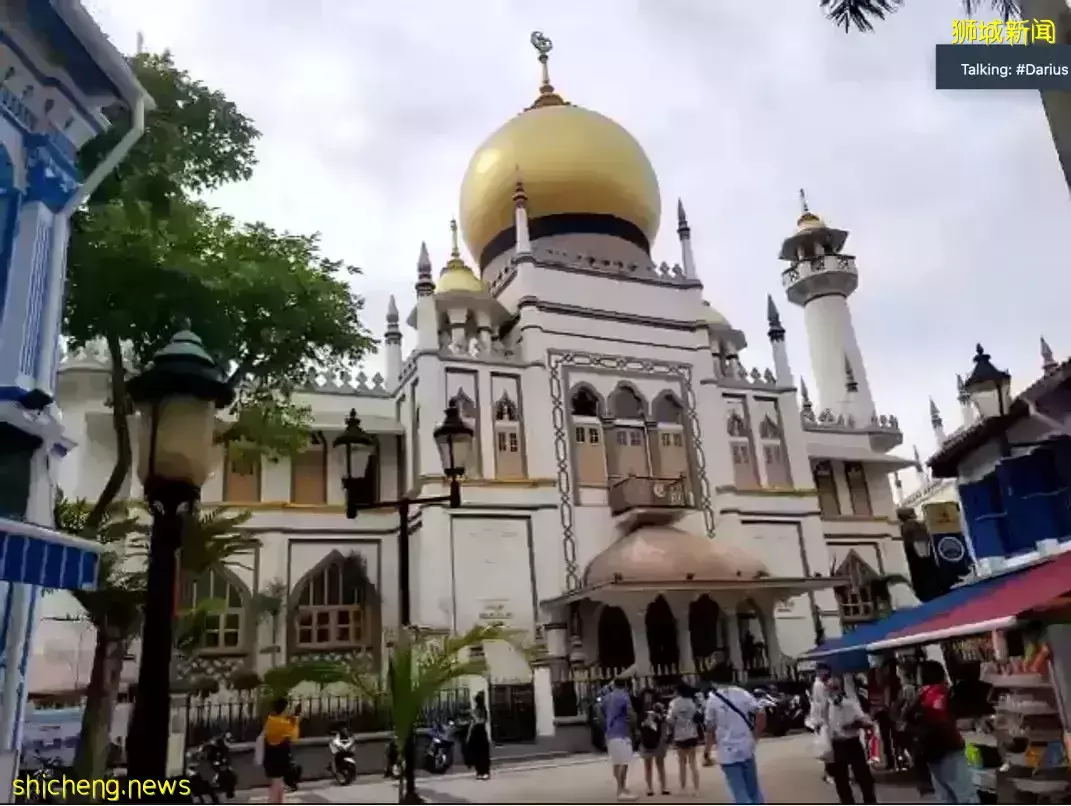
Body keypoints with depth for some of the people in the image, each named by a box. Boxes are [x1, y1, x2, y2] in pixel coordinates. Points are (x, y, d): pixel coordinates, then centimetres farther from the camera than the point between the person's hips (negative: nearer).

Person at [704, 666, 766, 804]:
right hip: (746, 748, 3)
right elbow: (761, 714, -4)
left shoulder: (712, 699, -7)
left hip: (727, 751, -3)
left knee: (739, 792, 3)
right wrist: (754, 734, 6)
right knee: (754, 789, 17)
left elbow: (710, 728, -4)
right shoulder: (743, 693, 0)